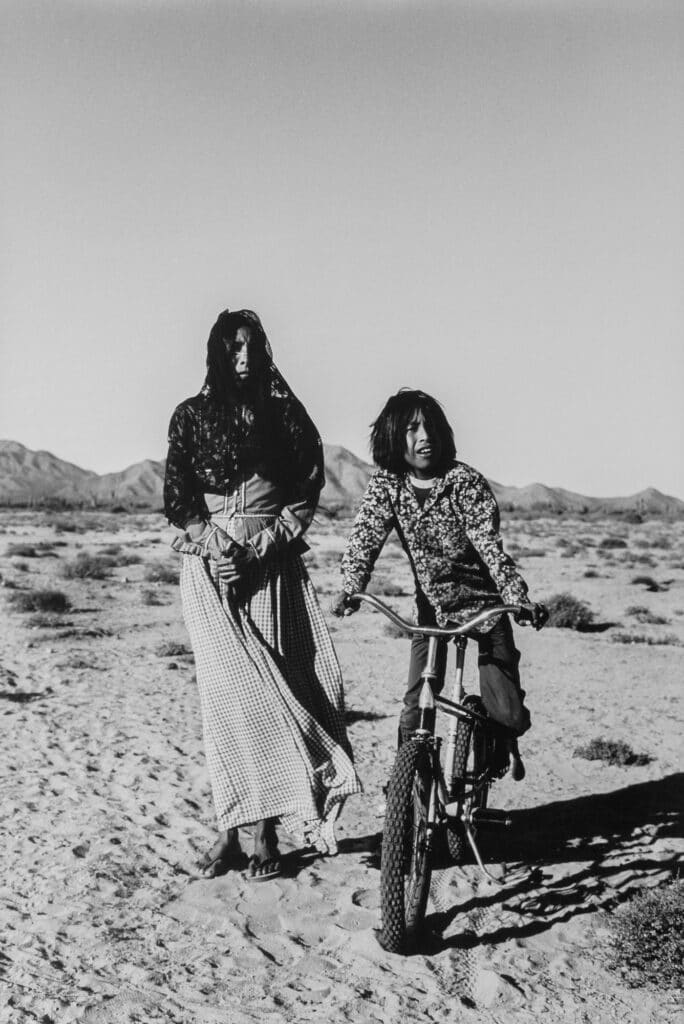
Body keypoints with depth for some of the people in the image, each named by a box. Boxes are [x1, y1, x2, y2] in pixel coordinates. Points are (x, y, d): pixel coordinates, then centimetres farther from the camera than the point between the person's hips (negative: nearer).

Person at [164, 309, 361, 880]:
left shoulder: (284, 412, 9)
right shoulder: (191, 415, 10)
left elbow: (307, 488, 4)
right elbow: (177, 496, 5)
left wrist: (261, 545, -8)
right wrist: (214, 546, -10)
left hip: (271, 565, 0)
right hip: (210, 567, 0)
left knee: (269, 687, -4)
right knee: (226, 689, -4)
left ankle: (268, 831, 1)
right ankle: (230, 828, 2)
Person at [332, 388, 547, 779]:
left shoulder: (467, 483, -16)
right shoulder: (386, 485, -6)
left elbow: (491, 547, -23)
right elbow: (365, 538, -14)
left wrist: (521, 600, -36)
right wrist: (351, 589, -32)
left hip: (484, 604, -2)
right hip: (431, 609, 3)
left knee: (506, 710, -7)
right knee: (415, 708, -7)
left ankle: (504, 741, 30)